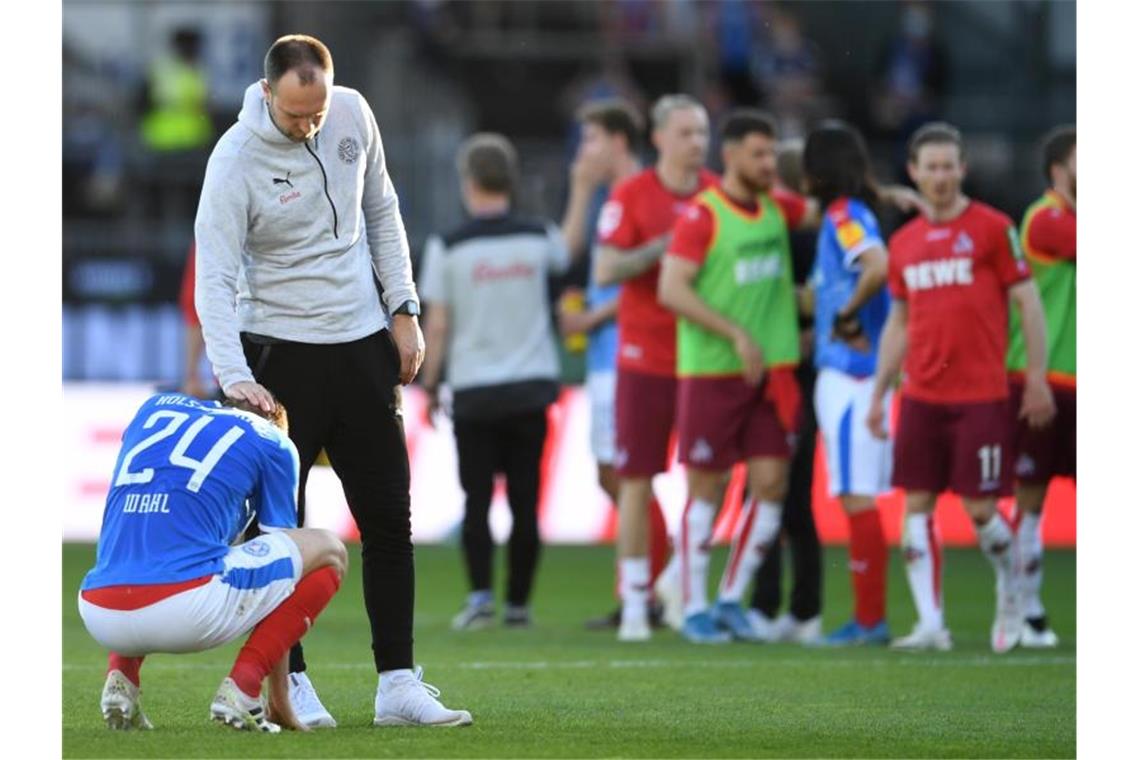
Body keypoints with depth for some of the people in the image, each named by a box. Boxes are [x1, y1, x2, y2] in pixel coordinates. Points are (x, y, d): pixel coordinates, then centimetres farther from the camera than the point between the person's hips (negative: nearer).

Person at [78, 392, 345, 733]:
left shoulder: (154, 408, 26)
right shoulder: (273, 441, 15)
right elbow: (277, 560, 20)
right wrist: (280, 700, 26)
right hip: (187, 610, -5)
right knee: (328, 551, 17)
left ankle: (121, 678, 14)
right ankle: (241, 686, -1)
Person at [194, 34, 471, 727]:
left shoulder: (353, 113, -3)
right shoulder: (237, 160, -18)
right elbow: (216, 278, -21)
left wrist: (404, 310, 7)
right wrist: (233, 375, -33)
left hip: (363, 345, 5)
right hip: (279, 353, -5)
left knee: (389, 520, 6)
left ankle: (398, 684, 10)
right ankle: (289, 681, 7)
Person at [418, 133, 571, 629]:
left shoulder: (447, 247, -6)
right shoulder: (538, 238, 0)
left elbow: (436, 327, -4)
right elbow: (565, 255, 27)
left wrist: (429, 385, 7)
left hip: (474, 389, -2)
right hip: (531, 386, 2)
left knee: (476, 499, 3)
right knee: (525, 501, 5)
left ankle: (479, 593, -10)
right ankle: (518, 602, 7)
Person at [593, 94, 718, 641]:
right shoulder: (631, 196, -3)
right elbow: (605, 271, -9)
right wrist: (661, 248, -18)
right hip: (646, 359, -3)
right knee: (637, 482, -2)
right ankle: (635, 603, 4)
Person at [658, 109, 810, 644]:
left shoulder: (777, 208, 9)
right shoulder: (702, 215, -10)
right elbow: (671, 289, -17)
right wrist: (737, 335, -20)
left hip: (771, 370, 6)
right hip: (711, 372, -6)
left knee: (771, 484, 1)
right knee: (706, 487, 0)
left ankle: (731, 600, 13)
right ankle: (694, 609, 9)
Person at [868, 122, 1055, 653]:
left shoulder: (992, 228, -2)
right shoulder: (904, 242, 12)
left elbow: (1027, 302, -2)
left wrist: (1037, 378, -7)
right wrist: (878, 393, 15)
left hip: (981, 395, -5)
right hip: (921, 398, 5)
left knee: (979, 509, -4)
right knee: (916, 505, -2)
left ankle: (1010, 595, 22)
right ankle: (930, 624, 0)